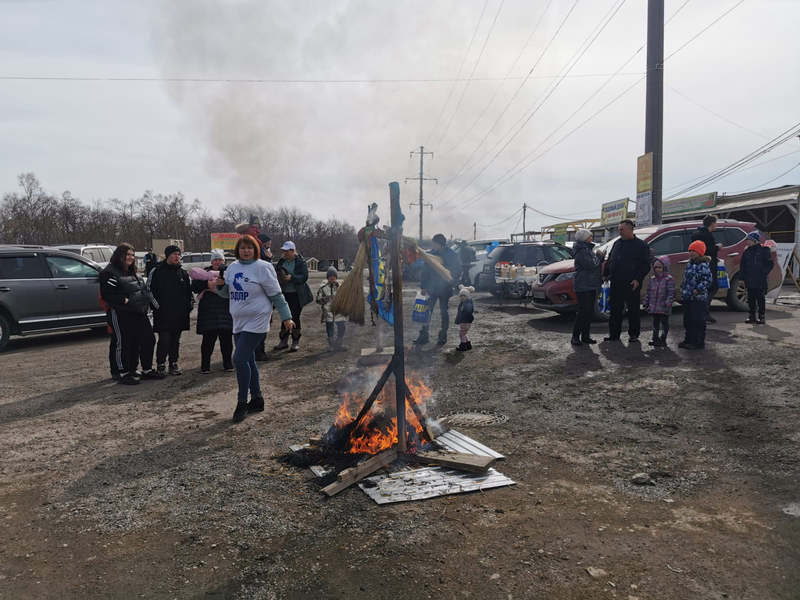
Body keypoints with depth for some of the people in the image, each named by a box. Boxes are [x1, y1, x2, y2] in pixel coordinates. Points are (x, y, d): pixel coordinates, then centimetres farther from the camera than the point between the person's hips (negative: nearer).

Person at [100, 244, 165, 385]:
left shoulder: (132, 272, 19)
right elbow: (107, 295, -17)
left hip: (139, 313, 9)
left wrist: (145, 302, 12)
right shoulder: (109, 273, -9)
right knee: (123, 344, -2)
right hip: (121, 315, -9)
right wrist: (125, 300, -23)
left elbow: (142, 290, 28)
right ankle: (123, 374, 8)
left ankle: (147, 370, 21)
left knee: (148, 339, 9)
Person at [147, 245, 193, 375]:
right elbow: (149, 290, -4)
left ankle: (173, 364, 19)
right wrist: (157, 306, -9)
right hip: (163, 314, -4)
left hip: (179, 314, 4)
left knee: (175, 340, 10)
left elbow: (189, 291, 17)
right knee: (164, 339, -6)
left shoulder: (183, 273, 13)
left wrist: (190, 305, 8)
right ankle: (161, 365, 5)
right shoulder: (157, 271, -2)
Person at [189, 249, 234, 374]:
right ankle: (205, 366, 9)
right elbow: (194, 287, 2)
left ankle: (228, 364, 16)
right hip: (208, 311, 0)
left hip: (226, 311, 0)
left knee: (226, 339, 4)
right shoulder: (205, 272, 12)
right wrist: (206, 284, -16)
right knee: (208, 339, 0)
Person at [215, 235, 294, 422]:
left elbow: (276, 295, -8)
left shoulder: (263, 267, -10)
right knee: (248, 360, 13)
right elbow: (227, 293, 17)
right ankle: (257, 399, 26)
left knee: (239, 359, -14)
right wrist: (221, 285, -5)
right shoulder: (233, 268, 8)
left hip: (256, 321, -7)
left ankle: (242, 403, -1)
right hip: (239, 322, 7)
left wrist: (286, 317, -10)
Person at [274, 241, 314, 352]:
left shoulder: (300, 261, -6)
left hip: (296, 295, -4)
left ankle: (296, 342, 11)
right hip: (284, 294, 5)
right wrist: (278, 276, -9)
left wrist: (291, 278, -27)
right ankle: (284, 341, 20)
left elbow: (304, 277, -14)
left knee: (295, 317, 0)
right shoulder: (281, 261, 8)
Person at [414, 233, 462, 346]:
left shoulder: (451, 255, -7)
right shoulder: (431, 254, 3)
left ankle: (443, 336, 15)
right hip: (432, 288, 3)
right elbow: (425, 271, 4)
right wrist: (424, 287, -1)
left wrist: (449, 283, -10)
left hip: (444, 289, -3)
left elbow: (457, 271, -3)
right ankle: (424, 335, 5)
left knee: (444, 312, 6)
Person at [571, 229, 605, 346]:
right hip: (583, 286, -10)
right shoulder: (582, 251, -12)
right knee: (583, 311, -12)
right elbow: (590, 264, -22)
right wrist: (598, 255, -8)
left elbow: (596, 263, 23)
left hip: (591, 285, 10)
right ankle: (575, 337, -9)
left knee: (589, 311, 8)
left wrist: (601, 257, 5)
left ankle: (585, 336, 12)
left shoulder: (589, 249, 19)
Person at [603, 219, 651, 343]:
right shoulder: (617, 243, 15)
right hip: (616, 283, 5)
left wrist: (638, 279, -15)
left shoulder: (641, 245, -2)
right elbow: (609, 260, 22)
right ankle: (614, 334, 15)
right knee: (615, 309, 8)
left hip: (631, 284, -5)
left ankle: (634, 335, 12)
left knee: (633, 310, 2)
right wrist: (605, 274, 15)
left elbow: (645, 265, -6)